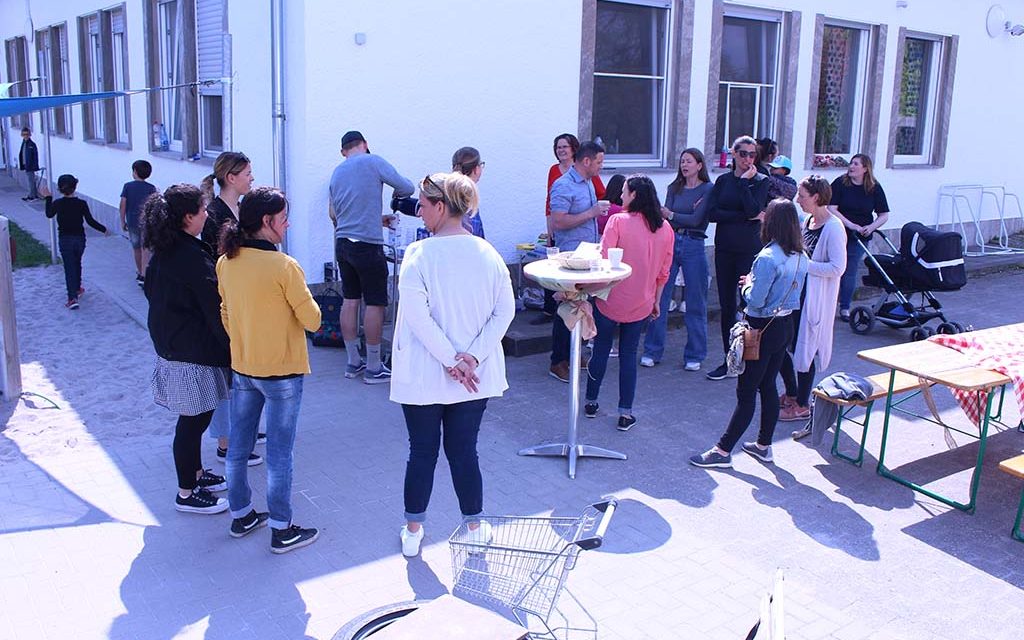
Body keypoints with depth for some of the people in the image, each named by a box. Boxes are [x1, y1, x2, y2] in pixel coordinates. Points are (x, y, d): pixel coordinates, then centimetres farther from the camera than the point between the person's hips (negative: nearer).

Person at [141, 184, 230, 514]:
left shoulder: (162, 252, 6)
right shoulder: (193, 257, -22)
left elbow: (150, 291, 17)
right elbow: (214, 309, -21)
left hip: (169, 346, 10)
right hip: (194, 352, -10)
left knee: (194, 417, 22)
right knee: (194, 420, 1)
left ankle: (196, 474, 36)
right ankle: (187, 493, 13)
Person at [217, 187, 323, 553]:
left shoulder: (225, 263, -1)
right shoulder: (284, 266, -21)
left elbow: (225, 315, 10)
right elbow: (312, 320, -16)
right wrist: (304, 303, 5)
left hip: (241, 369, 6)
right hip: (282, 372, -6)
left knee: (238, 448, 17)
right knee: (279, 455, 4)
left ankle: (241, 517, 33)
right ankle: (282, 531, 15)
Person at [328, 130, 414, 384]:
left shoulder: (337, 172, 14)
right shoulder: (373, 161, -5)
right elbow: (407, 187, -7)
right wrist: (396, 195, 17)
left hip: (342, 243, 7)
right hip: (367, 244, -7)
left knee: (350, 300, 12)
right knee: (375, 304, -1)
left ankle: (353, 362, 19)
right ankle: (373, 368, 3)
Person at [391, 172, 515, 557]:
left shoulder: (419, 254, -14)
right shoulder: (488, 254, -1)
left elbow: (417, 316, -20)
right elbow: (505, 311, -4)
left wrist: (451, 360, -15)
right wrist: (472, 356, -10)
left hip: (424, 376, -3)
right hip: (476, 377, 3)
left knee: (422, 452, 12)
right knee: (464, 450, 15)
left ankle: (413, 531, 26)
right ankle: (475, 529, 26)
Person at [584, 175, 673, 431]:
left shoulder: (618, 221, -13)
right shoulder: (665, 229, 1)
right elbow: (663, 271, 7)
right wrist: (656, 301, 18)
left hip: (611, 300, -3)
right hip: (641, 303, 3)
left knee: (601, 350, 14)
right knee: (629, 355, 12)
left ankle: (591, 402, 27)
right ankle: (625, 412, 12)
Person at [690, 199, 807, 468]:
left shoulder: (768, 258, -23)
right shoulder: (801, 257, 3)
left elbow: (755, 301, -22)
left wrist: (748, 284, -2)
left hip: (764, 329, -8)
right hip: (786, 325, 8)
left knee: (746, 392, -2)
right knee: (768, 386, 17)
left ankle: (723, 451, 7)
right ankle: (763, 446, 28)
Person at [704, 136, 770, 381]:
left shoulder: (761, 181, 1)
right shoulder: (723, 181, 10)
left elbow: (754, 210, -15)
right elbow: (712, 213, -4)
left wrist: (744, 181, -11)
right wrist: (744, 217, -11)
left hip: (750, 250, -4)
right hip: (725, 250, 4)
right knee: (727, 307, 8)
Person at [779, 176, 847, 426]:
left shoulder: (833, 228, -17)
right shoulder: (807, 221, 9)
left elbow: (837, 267, -22)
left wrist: (803, 264, -21)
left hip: (816, 298, -8)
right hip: (796, 291, 8)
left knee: (804, 347, 1)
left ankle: (802, 405, 17)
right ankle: (791, 393, 31)